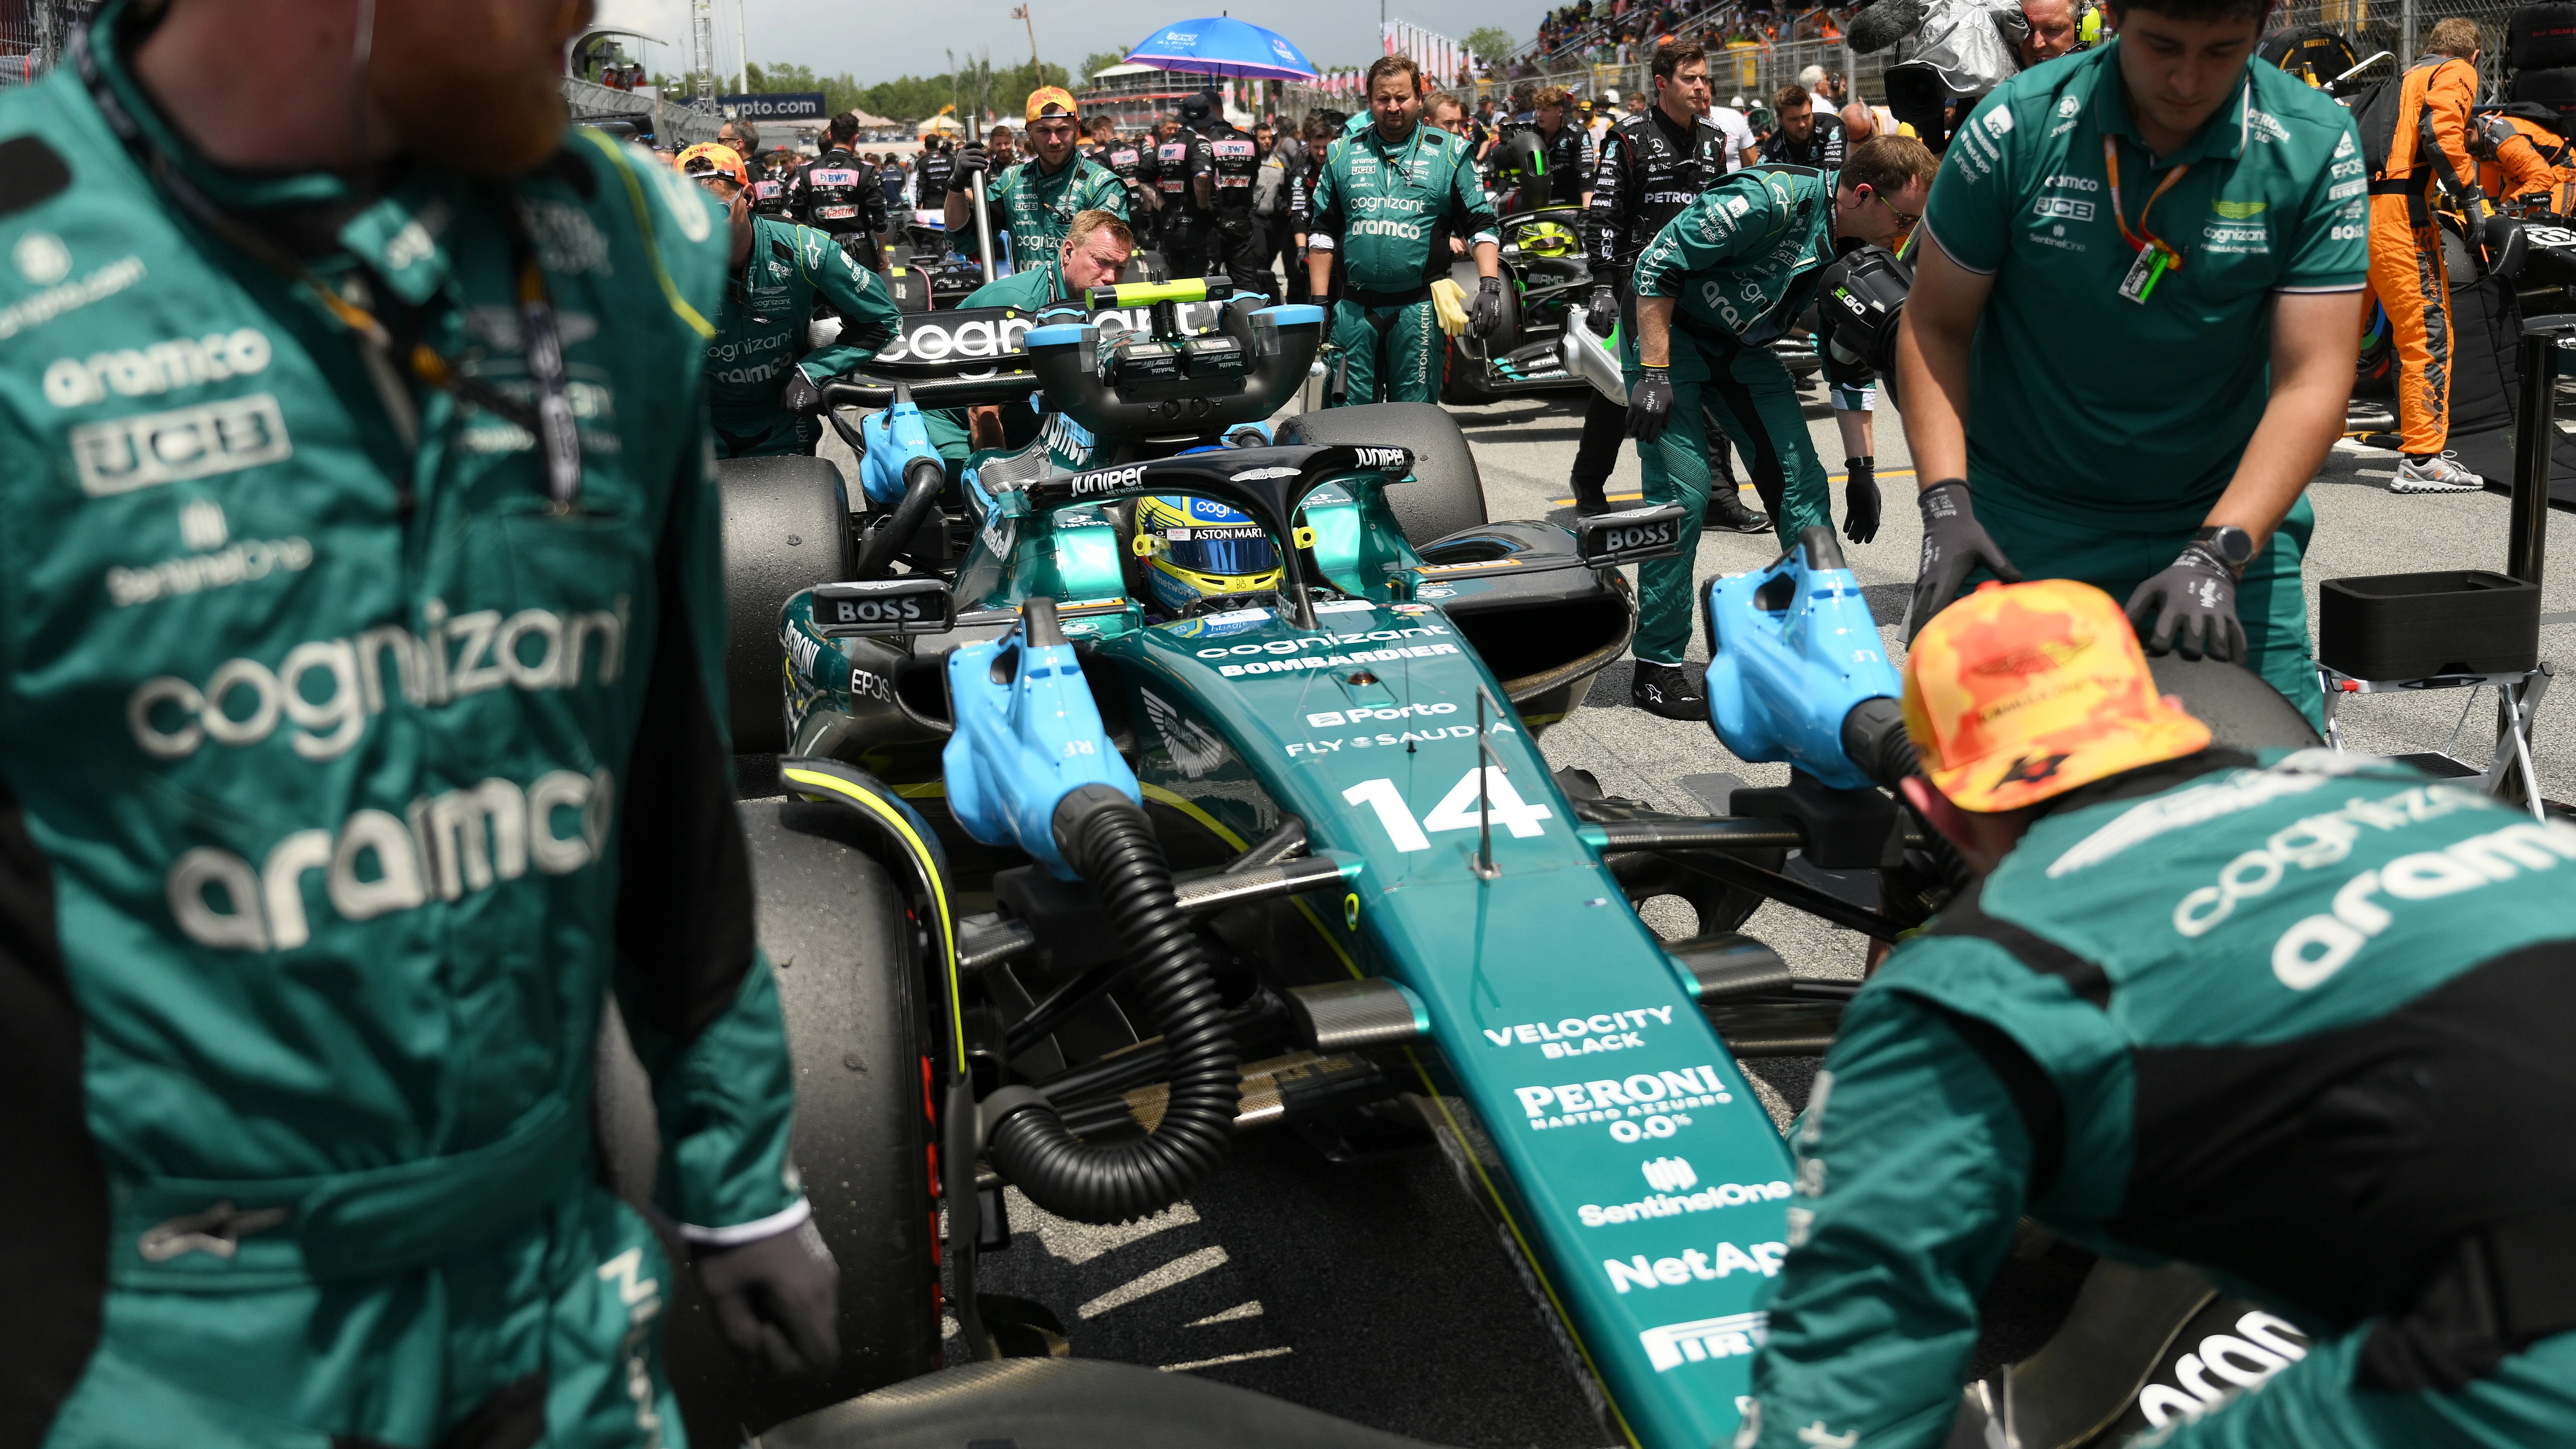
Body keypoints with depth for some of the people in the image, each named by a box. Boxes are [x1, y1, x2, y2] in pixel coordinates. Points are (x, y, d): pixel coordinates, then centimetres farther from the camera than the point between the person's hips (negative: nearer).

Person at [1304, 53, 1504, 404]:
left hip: (1419, 309, -2)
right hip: (1355, 309, 2)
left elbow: (1481, 224, 5)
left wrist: (1490, 286, -10)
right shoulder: (1343, 154, 12)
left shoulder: (1449, 153, 7)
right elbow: (1322, 231, 15)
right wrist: (1319, 303, 8)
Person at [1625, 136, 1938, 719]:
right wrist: (1653, 374, -26)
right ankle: (1657, 667, -4)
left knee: (1803, 485, 0)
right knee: (1681, 494, -14)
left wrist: (1861, 470, 8)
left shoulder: (1864, 254, -4)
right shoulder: (1771, 201, -28)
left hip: (1743, 350, 7)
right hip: (1670, 331, -7)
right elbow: (1657, 263, -25)